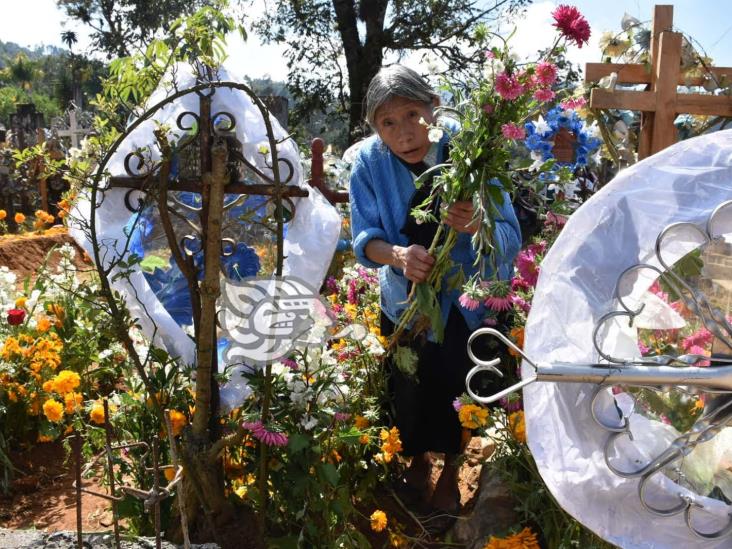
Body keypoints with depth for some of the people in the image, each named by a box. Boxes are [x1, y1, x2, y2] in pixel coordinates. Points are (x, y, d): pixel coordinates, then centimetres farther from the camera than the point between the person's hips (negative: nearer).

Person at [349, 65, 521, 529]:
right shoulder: (369, 161, -15)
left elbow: (511, 239, -24)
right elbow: (364, 238, -12)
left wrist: (477, 226, -46)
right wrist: (398, 255, -34)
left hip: (470, 293, -2)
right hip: (405, 295, 3)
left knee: (448, 366, -19)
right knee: (405, 379, -2)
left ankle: (451, 470, 9)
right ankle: (419, 458, 31)